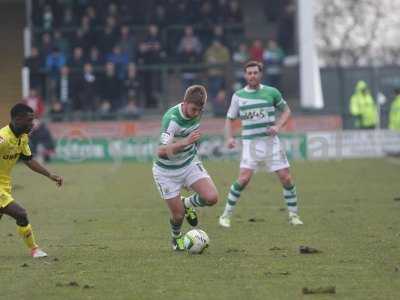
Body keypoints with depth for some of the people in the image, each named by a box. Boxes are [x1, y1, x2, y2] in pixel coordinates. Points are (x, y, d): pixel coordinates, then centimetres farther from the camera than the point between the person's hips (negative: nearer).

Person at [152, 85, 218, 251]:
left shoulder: (196, 112, -10)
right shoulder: (172, 118, -32)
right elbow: (161, 151, -41)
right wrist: (186, 142, -52)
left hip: (190, 163, 5)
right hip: (167, 170, -5)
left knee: (211, 197, -16)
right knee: (178, 214, -2)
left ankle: (188, 203, 18)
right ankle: (176, 238, 34)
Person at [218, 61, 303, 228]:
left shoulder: (271, 92, 3)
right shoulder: (238, 96, 3)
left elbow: (286, 110, 13)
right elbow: (230, 119, 11)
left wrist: (278, 126, -5)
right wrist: (229, 137, -5)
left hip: (271, 141, 1)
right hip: (250, 143, -1)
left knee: (286, 178, -3)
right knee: (244, 178, -15)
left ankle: (293, 215, 13)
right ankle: (226, 215, -3)